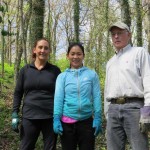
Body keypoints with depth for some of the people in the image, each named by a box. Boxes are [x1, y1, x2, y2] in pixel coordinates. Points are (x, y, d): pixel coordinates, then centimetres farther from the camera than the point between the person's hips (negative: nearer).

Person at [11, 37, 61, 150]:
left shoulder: (55, 70, 4)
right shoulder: (25, 70, 6)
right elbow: (18, 93, 8)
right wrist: (15, 114, 0)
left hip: (50, 117, 0)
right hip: (29, 117, 1)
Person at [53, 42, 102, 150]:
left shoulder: (92, 74, 2)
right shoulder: (62, 76, 3)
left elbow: (97, 97, 1)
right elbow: (58, 98, -1)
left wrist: (98, 118, -4)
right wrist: (56, 119, -9)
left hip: (87, 121, 0)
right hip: (67, 122, 0)